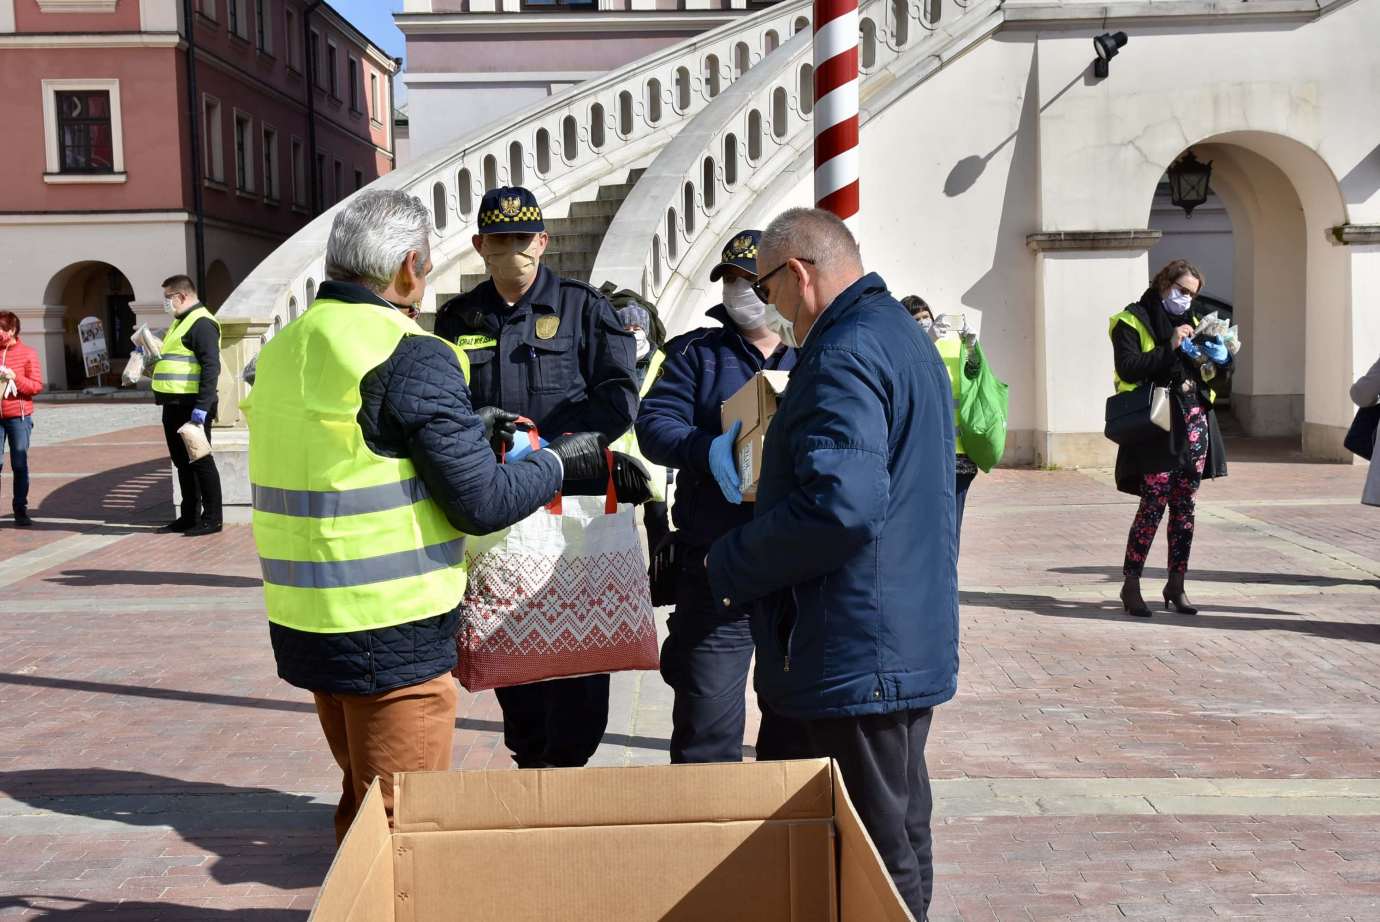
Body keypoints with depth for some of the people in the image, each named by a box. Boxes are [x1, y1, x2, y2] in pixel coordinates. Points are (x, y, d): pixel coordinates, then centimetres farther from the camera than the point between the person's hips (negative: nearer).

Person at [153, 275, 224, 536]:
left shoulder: (201, 323, -13)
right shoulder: (180, 322, 20)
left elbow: (211, 366, -21)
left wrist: (202, 406, -26)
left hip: (191, 406, -10)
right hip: (174, 405, 10)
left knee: (200, 461, -4)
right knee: (182, 461, 14)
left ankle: (211, 519, 2)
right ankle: (189, 516, 22)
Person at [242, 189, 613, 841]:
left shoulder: (285, 347, 9)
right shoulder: (410, 355, -16)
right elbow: (481, 504, -16)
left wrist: (467, 430, 21)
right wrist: (561, 461, 1)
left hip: (303, 626, 8)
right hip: (391, 636, -8)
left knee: (362, 801, 24)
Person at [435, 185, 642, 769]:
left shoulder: (581, 306, 5)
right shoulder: (457, 318, 13)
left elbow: (618, 397, -3)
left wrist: (555, 446, -17)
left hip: (574, 502, -3)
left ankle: (565, 768, 8)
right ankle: (529, 762, 23)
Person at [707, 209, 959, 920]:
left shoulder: (843, 354, -18)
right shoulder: (905, 336, 16)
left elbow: (839, 504, -29)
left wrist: (733, 564, -15)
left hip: (857, 657, -11)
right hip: (913, 641, 11)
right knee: (902, 841, 21)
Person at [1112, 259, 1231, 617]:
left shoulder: (1190, 321, 20)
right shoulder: (1133, 321, 0)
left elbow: (1214, 374, 21)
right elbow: (1127, 367, -15)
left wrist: (1220, 358, -1)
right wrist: (1170, 348, -18)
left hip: (1195, 423, 6)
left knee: (1184, 507, 6)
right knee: (1154, 504, -10)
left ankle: (1176, 585, 14)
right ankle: (1130, 586, -1)